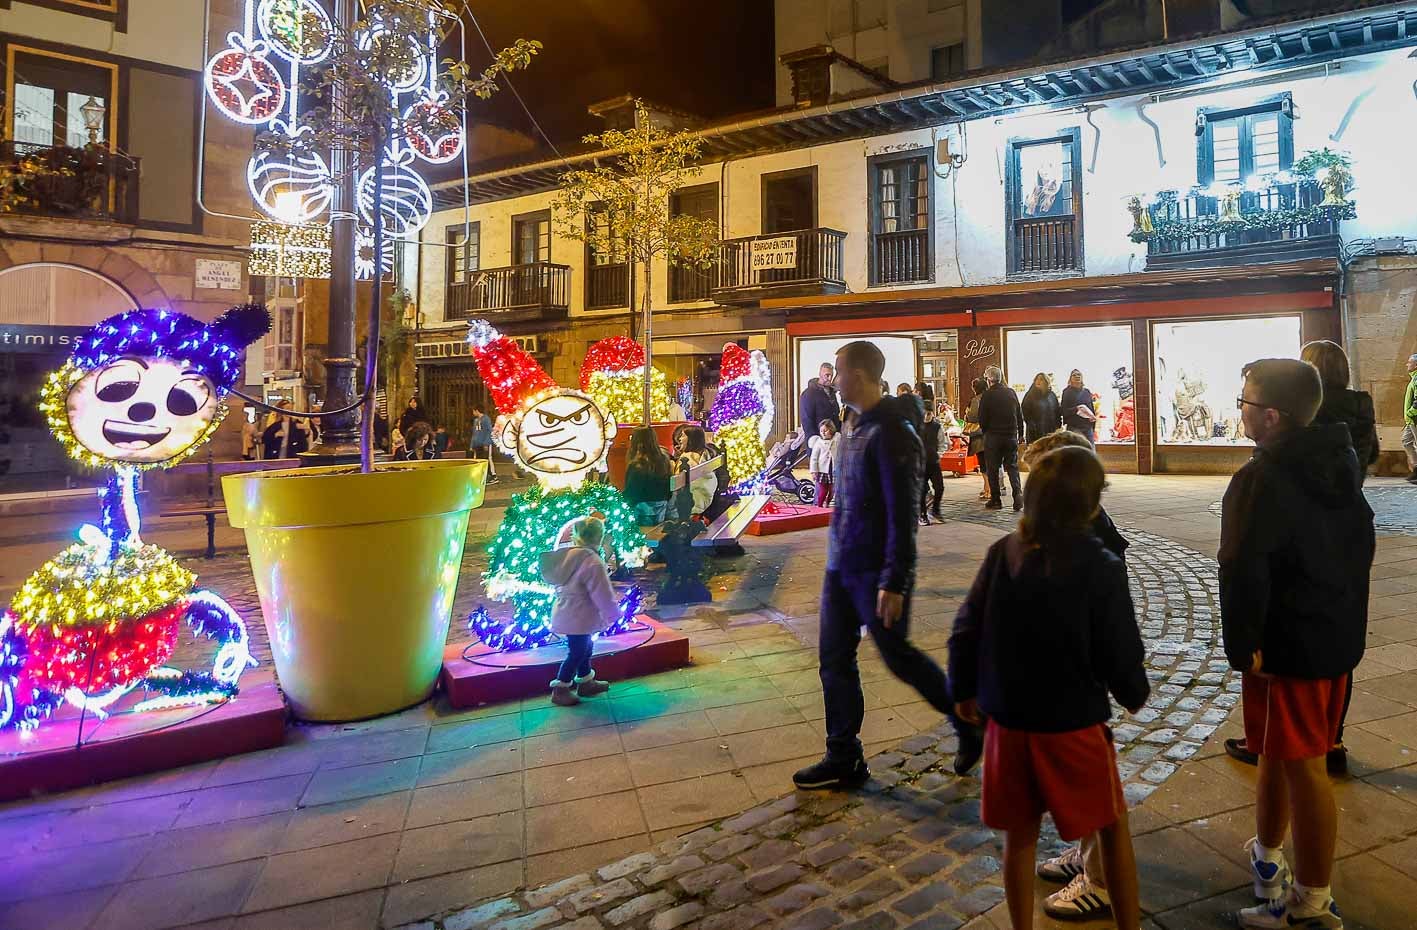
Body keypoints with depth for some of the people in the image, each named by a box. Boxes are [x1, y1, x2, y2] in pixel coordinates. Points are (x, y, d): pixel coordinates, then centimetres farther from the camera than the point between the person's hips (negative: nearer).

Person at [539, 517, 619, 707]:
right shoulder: (592, 562, -25)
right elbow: (602, 593, -20)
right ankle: (560, 691, 15)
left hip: (567, 613, 9)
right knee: (576, 652, 5)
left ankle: (586, 682, 37)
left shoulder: (567, 554, 3)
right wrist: (612, 614, -6)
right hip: (578, 618, -9)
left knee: (585, 647, 22)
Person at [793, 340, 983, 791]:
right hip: (840, 565, 9)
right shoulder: (853, 426, 10)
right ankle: (843, 759, 22)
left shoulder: (892, 433, -19)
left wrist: (894, 582, -23)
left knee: (898, 656, 5)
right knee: (834, 660, 10)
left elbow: (902, 514, -22)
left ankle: (970, 725, 29)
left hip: (876, 571, -9)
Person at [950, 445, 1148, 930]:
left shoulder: (1002, 553, -7)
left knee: (1020, 834, 17)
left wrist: (964, 690, 12)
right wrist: (1135, 695, 12)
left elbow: (966, 630, -3)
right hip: (1074, 724, -3)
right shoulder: (1101, 567, -16)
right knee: (1113, 828, 20)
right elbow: (1120, 652, -9)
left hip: (1008, 719, 3)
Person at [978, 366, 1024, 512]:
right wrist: (1020, 433, 17)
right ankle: (1018, 493, -6)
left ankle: (995, 500, 8)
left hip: (993, 437, -4)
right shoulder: (1011, 393, 2)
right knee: (1012, 467, 11)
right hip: (1011, 436, 4)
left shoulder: (987, 395, -11)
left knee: (992, 469, 6)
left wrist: (985, 431, 11)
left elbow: (982, 419, -8)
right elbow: (1020, 416, 8)